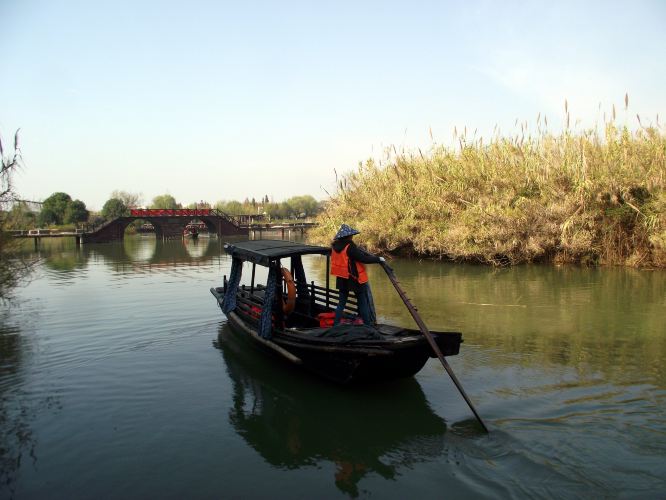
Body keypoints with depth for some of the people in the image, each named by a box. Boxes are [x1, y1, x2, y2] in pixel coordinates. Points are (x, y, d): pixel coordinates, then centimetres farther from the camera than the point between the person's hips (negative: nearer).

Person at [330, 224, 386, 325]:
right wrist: (378, 259, -9)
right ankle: (367, 325, 11)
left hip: (341, 279, 7)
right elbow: (363, 259, -20)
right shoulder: (350, 247, -20)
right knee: (363, 303, 6)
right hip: (354, 279, -6)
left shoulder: (335, 246, 2)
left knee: (341, 303, 15)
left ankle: (335, 325, 12)